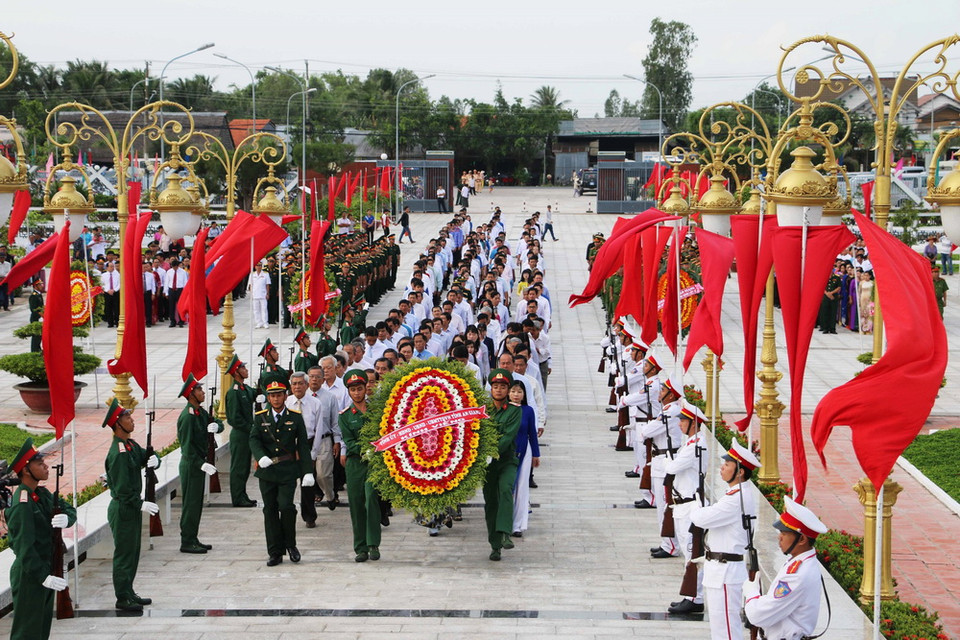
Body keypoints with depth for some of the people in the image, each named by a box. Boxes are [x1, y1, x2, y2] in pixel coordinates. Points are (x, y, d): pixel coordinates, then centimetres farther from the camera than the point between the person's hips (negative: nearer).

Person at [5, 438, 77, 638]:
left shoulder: (42, 494, 7)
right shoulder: (22, 504, -22)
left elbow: (69, 509, 7)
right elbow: (24, 546, -26)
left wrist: (66, 518, -18)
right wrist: (44, 576, -29)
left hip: (46, 570, 9)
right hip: (29, 575, -9)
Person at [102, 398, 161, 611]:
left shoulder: (131, 444, 7)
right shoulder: (118, 453, -23)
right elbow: (122, 488, -24)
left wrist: (153, 460, -8)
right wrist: (140, 504, -22)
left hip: (132, 507, 10)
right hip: (123, 509, -10)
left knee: (133, 552, 17)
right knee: (124, 553, 0)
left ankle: (128, 592, 28)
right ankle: (122, 598, 8)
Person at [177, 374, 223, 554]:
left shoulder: (200, 412, 9)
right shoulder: (187, 416, -19)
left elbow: (219, 424, 13)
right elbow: (187, 446, -22)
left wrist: (216, 425, -11)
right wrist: (202, 464, -26)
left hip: (198, 463, 9)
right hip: (191, 464, -9)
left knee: (197, 503, 14)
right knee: (191, 503, -4)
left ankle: (192, 539, 21)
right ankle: (187, 542, 2)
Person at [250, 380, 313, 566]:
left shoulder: (295, 417, 4)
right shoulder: (260, 417, 7)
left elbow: (303, 445, 3)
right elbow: (254, 439, -5)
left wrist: (307, 472, -4)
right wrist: (261, 456, -26)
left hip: (288, 470, -2)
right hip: (267, 470, 2)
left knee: (286, 506, -15)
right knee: (270, 510, 4)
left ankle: (290, 544, 7)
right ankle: (275, 552, 11)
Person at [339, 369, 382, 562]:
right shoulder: (345, 415, 8)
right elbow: (349, 442, -1)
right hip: (355, 462, 2)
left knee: (371, 497, -20)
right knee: (356, 504, 1)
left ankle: (373, 544, -15)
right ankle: (361, 548, 9)